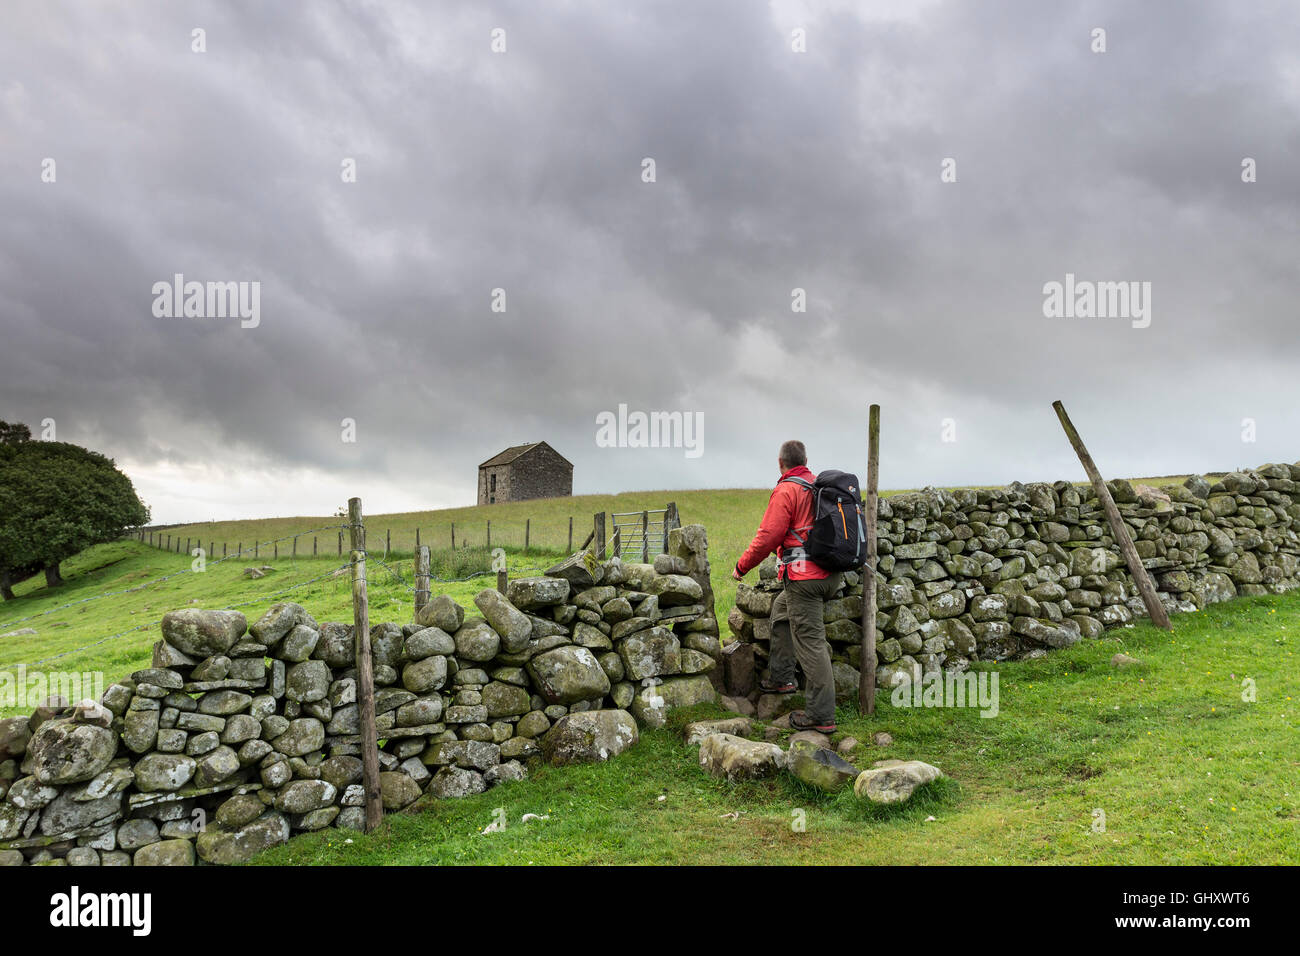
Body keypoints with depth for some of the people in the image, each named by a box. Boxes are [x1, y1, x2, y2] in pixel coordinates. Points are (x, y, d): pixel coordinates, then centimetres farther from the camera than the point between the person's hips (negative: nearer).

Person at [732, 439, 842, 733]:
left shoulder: (785, 491, -11)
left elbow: (768, 536, -14)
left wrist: (742, 566, -1)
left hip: (804, 577, -9)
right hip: (832, 574, 9)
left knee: (810, 642, -5)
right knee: (781, 610, 28)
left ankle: (821, 716, -3)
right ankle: (780, 677, 30)